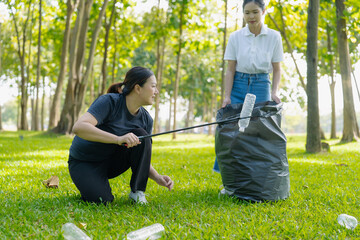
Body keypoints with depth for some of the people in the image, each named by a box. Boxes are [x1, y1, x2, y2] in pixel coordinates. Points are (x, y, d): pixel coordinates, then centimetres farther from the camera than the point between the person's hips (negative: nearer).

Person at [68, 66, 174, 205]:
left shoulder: (146, 119, -7)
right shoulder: (109, 101, -25)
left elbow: (143, 158, 0)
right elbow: (78, 127, -38)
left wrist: (157, 177, -21)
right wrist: (118, 139, -48)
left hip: (113, 161, 5)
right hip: (84, 163, -5)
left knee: (141, 135, -21)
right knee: (102, 200, -29)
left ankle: (137, 192, -13)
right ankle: (90, 186, 6)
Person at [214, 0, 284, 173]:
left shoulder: (274, 37, -1)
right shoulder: (235, 37, -1)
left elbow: (277, 70, 4)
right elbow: (230, 70, 0)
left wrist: (274, 92, -11)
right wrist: (227, 96, -9)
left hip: (261, 86, 0)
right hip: (238, 86, 0)